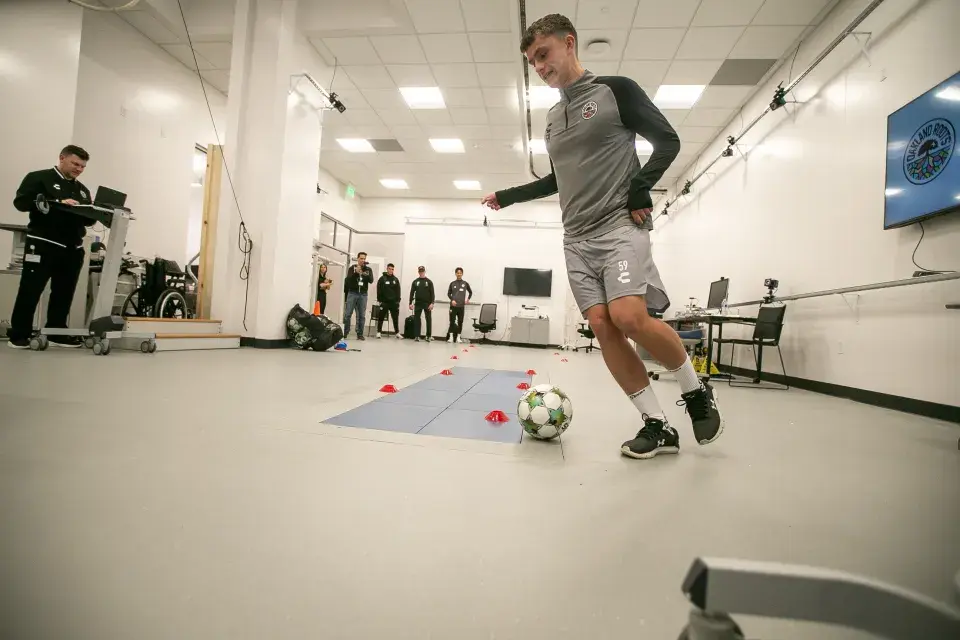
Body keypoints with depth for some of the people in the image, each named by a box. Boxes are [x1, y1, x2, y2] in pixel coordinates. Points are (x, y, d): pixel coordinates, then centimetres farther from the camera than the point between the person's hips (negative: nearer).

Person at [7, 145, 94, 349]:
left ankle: (56, 333, 13)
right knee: (30, 290, -2)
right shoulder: (38, 178, 2)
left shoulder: (82, 190, 20)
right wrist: (58, 203, -20)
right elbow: (21, 202, -10)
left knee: (64, 292, 6)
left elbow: (88, 220, 16)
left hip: (73, 248, 6)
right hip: (43, 244, -5)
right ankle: (18, 335, 5)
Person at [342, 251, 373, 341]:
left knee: (361, 316, 0)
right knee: (347, 314, -3)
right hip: (352, 293, -1)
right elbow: (348, 279, -6)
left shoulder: (368, 269, 10)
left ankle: (360, 334, 4)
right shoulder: (352, 268, 7)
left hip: (363, 294, 1)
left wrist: (363, 273, -21)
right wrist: (356, 272, -20)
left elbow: (371, 280, -4)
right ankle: (345, 332, 5)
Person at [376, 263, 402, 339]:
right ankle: (378, 332, 10)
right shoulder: (382, 278, 0)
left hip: (394, 302, 3)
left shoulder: (396, 279, 10)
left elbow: (398, 291, 8)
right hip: (384, 302, -3)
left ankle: (397, 332, 12)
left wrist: (398, 300, 1)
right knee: (381, 317, 2)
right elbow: (379, 290, -3)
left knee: (396, 318, 5)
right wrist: (379, 300, -8)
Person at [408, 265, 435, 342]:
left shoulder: (429, 281, 3)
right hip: (418, 303, 2)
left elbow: (432, 293, -2)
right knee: (417, 319, 0)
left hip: (427, 304, -2)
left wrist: (432, 303, -12)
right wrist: (410, 303, 0)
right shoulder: (415, 282, 9)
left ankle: (429, 336, 8)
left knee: (429, 319, 0)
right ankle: (417, 336, 5)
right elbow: (412, 293, 8)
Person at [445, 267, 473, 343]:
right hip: (453, 306, -1)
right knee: (452, 321, -2)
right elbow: (449, 293, 8)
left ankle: (458, 337, 13)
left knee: (460, 322, 4)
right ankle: (451, 337, 6)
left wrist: (468, 299, 3)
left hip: (461, 306, 1)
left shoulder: (465, 283, 4)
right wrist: (452, 300, -8)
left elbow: (470, 292, 16)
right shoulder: (452, 283, 3)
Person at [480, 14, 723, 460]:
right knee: (602, 326, -7)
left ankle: (695, 390, 7)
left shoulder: (616, 90, 4)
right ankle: (658, 426, 2)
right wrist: (507, 196, 27)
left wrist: (640, 188, -12)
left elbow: (668, 141, 2)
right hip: (576, 238, 6)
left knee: (630, 318, -22)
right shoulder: (553, 118, 21)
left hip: (620, 226, -6)